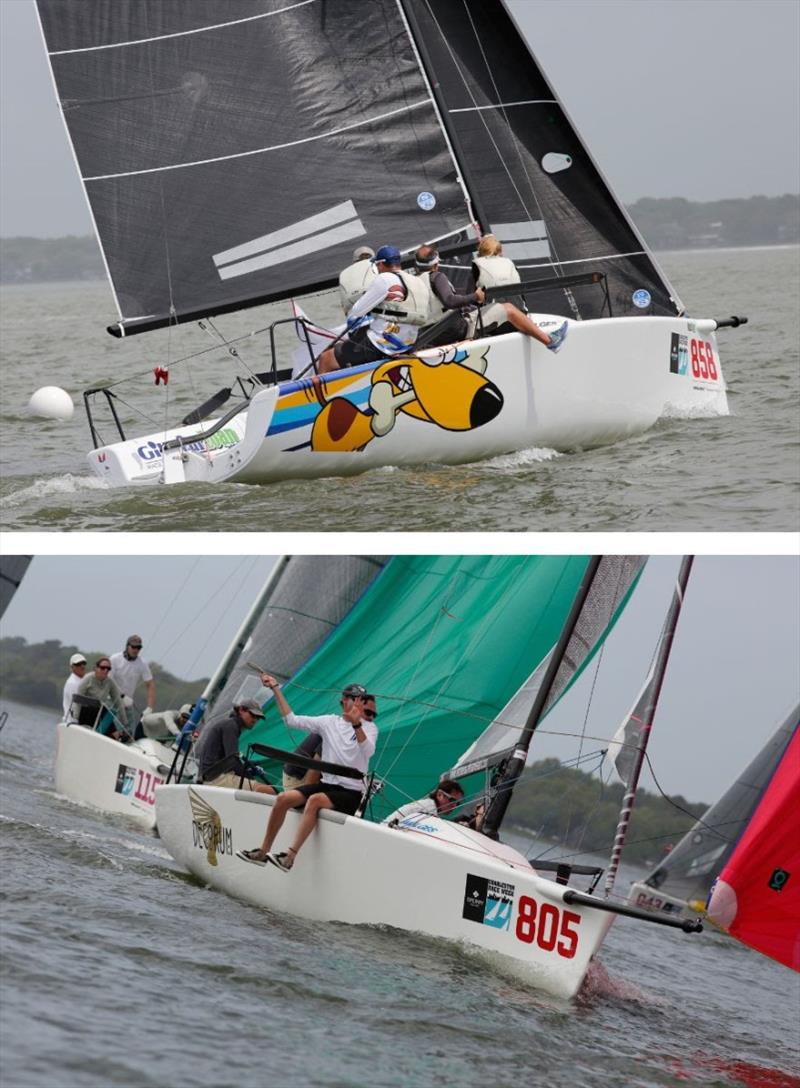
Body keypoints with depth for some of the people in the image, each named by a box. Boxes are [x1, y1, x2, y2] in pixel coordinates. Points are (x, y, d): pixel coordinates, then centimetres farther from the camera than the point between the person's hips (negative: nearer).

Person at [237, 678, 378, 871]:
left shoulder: (368, 727, -1)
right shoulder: (330, 722, 12)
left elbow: (368, 751, -22)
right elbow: (292, 720, 11)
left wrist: (356, 724, -39)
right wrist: (276, 689, 9)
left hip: (351, 792, -5)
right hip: (326, 784, 5)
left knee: (315, 800, -34)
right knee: (283, 799, -14)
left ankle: (290, 856, -38)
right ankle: (263, 852, -6)